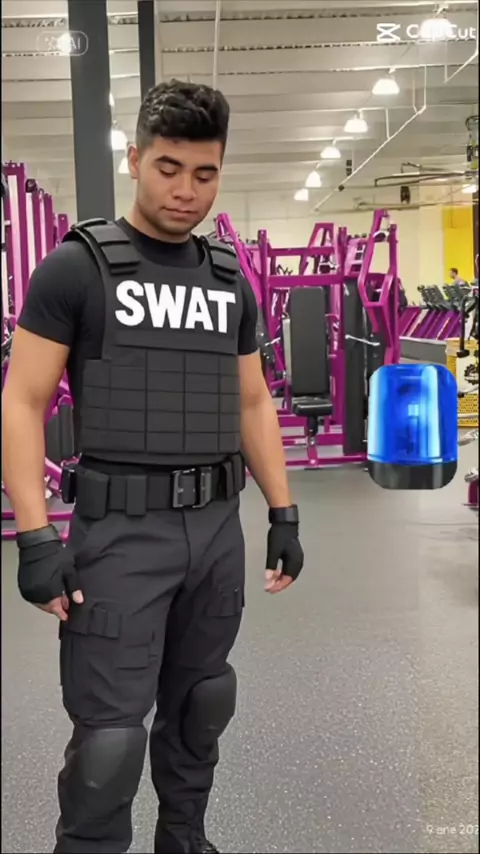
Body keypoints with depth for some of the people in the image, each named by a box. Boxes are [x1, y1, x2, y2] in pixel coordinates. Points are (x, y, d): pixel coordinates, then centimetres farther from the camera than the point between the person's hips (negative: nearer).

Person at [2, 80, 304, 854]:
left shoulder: (230, 281, 10)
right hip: (121, 530, -5)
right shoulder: (76, 267, -6)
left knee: (199, 704, 18)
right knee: (111, 729, -3)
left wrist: (283, 513, 9)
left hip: (217, 526, 6)